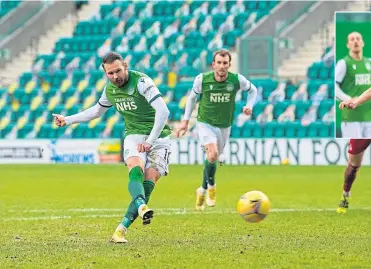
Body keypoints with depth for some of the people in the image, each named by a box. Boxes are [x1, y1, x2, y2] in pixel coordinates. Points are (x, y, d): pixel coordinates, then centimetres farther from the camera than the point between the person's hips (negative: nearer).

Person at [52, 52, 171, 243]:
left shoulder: (141, 82, -17)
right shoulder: (110, 89, 4)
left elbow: (163, 111, -24)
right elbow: (97, 111, 26)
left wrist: (150, 141, -26)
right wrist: (68, 120, 22)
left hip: (158, 137, -4)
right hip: (134, 135, 4)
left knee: (148, 183, -14)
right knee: (136, 171, -28)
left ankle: (122, 229, -13)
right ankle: (141, 207, -54)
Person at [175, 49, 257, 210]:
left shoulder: (237, 80, -14)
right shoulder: (202, 79, -16)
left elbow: (252, 90, 8)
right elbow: (192, 97, 4)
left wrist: (249, 106, -10)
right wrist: (185, 121, 4)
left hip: (224, 127, 3)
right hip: (205, 124, -3)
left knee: (213, 160, 14)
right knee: (212, 154, -26)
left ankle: (202, 191, 40)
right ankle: (211, 186, -1)